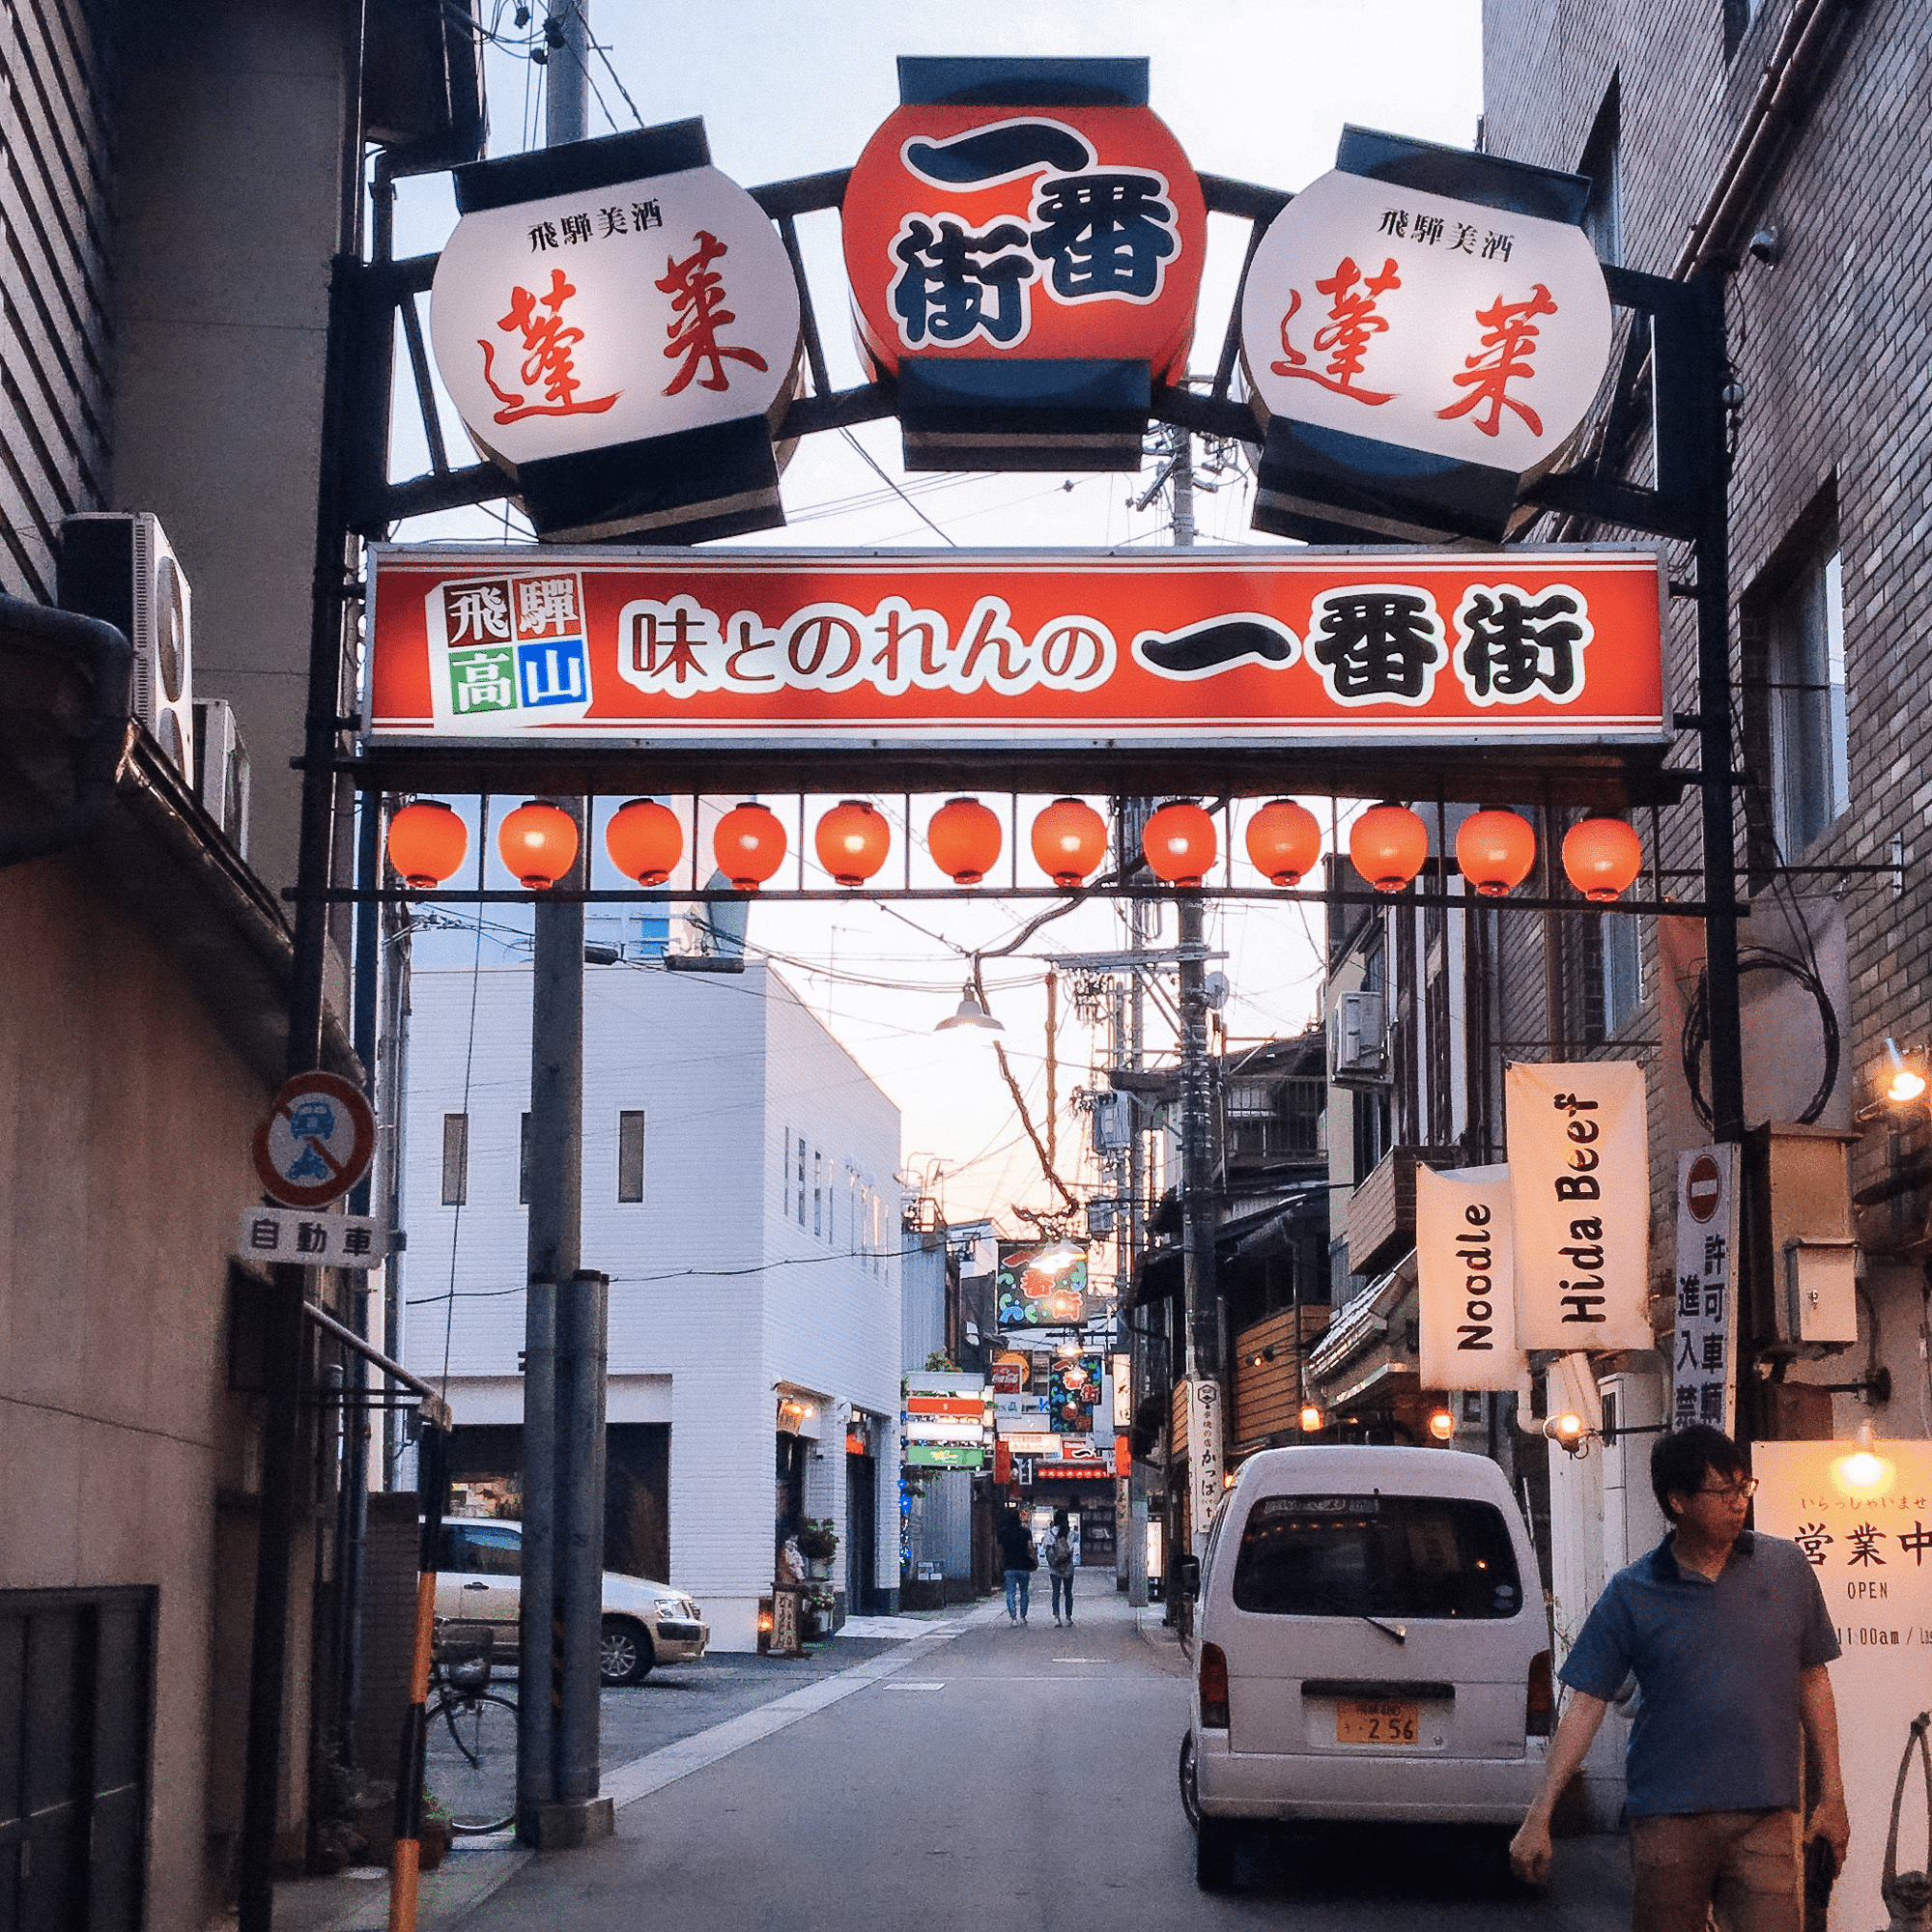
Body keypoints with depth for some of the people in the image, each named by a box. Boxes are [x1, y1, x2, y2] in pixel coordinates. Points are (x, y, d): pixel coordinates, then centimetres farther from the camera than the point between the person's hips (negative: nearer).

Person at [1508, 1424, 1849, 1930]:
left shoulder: (1786, 1567, 6)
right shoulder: (1631, 1593, 0)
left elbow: (1813, 1680, 14)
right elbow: (1584, 1704, -1)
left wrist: (1832, 1794, 11)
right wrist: (1538, 1818, -6)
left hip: (1765, 1821, 1)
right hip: (1667, 1823, -1)